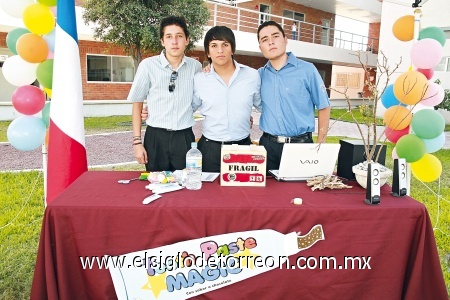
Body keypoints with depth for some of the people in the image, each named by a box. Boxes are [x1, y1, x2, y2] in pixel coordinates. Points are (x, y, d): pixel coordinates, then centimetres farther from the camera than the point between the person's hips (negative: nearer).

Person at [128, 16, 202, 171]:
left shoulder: (195, 66, 2)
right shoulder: (148, 65, -5)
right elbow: (137, 103, 2)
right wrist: (137, 141, -1)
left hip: (185, 138, 2)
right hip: (156, 137, -1)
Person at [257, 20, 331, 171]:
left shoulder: (307, 69, -3)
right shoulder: (260, 74, 6)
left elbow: (323, 107, 0)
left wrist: (320, 145, -4)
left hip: (301, 144, -2)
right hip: (268, 144, 3)